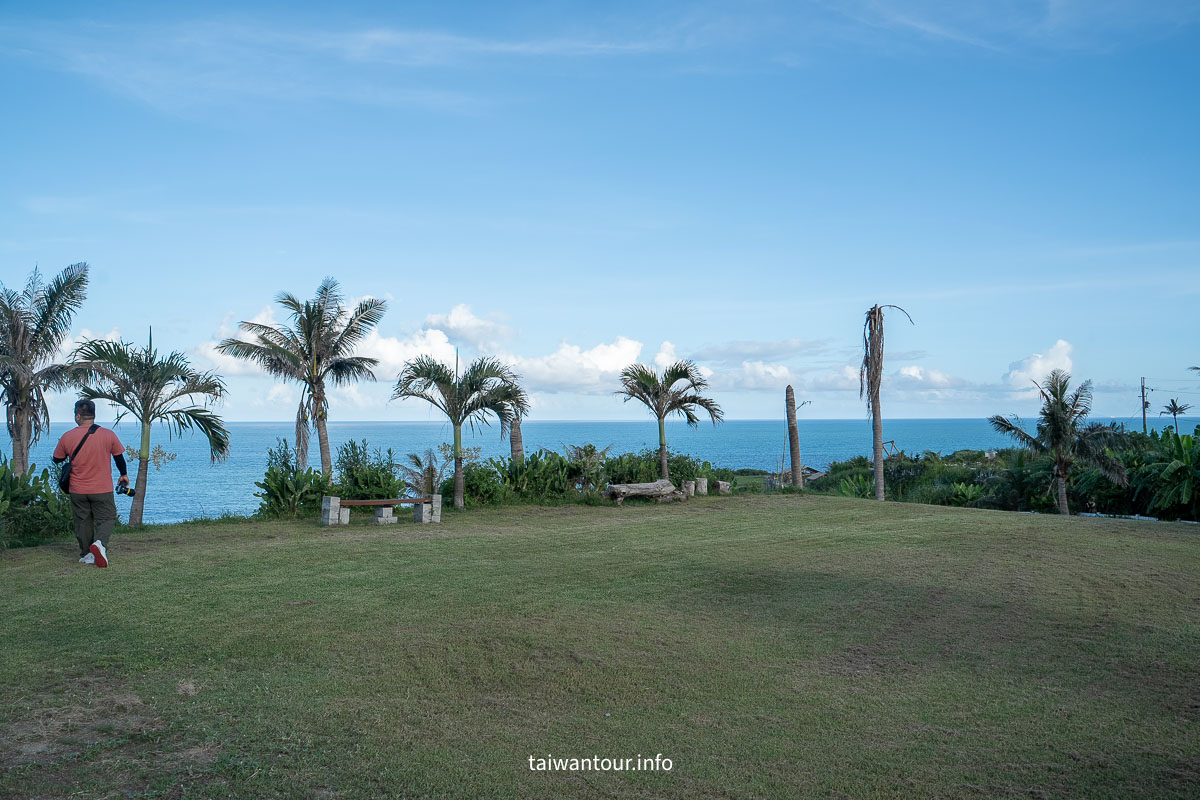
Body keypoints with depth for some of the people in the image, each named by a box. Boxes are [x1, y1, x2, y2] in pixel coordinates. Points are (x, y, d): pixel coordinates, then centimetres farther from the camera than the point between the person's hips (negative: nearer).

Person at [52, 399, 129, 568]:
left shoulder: (67, 437, -6)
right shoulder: (108, 435, -8)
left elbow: (57, 459, 8)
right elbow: (119, 457, 5)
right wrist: (123, 475, 22)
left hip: (77, 490, 1)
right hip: (102, 489, -1)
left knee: (82, 522, 14)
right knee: (106, 518, 6)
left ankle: (86, 554, 16)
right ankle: (100, 543, -20)